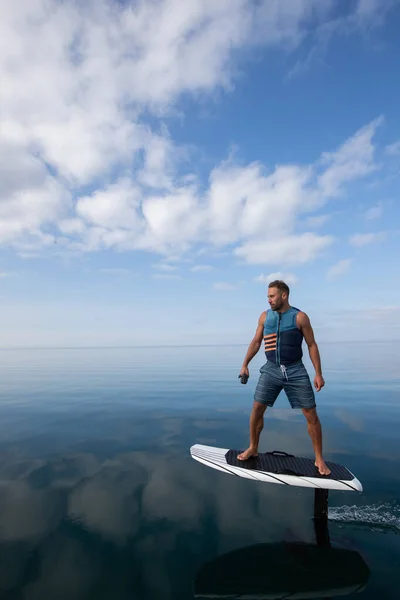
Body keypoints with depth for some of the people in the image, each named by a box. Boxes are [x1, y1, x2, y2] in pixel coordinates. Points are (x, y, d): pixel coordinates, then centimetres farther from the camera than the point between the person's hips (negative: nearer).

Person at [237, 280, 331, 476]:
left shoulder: (300, 317, -4)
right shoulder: (265, 316, 5)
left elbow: (312, 345, -1)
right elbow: (255, 342, 12)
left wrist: (318, 373, -5)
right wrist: (245, 364, 10)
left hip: (296, 370, -2)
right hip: (271, 369, 3)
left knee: (311, 414, 1)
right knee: (257, 408, -1)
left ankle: (319, 458, 19)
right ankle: (253, 448, 20)